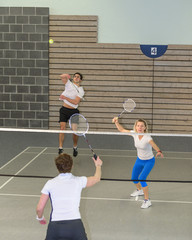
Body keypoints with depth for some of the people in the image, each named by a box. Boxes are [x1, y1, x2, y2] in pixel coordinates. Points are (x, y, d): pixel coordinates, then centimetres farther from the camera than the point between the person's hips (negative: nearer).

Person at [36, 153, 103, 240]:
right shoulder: (79, 181, 8)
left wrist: (40, 218, 31)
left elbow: (39, 208, 8)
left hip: (55, 226, 0)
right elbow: (97, 178, 29)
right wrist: (98, 165, 50)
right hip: (75, 225, 0)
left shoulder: (50, 183, 7)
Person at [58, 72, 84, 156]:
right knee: (62, 128, -11)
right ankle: (60, 148, -9)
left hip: (74, 111, 0)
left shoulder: (81, 90, 0)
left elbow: (76, 102, -12)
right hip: (64, 109, 0)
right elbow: (62, 76, -11)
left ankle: (75, 148, 20)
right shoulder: (69, 84, 6)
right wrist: (65, 75, -34)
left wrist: (65, 98, -20)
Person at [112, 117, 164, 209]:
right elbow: (122, 130, -1)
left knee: (141, 179, -21)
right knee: (134, 178, 19)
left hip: (149, 161, -7)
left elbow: (154, 145, -52)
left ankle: (147, 201, -8)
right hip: (139, 160, 7)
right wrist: (116, 122, -17)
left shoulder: (147, 137, -32)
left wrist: (159, 151, -72)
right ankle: (139, 190, 52)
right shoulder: (134, 133, -14)